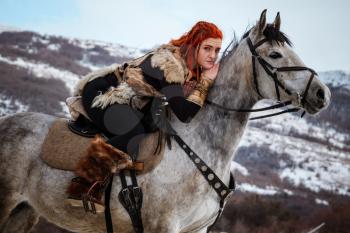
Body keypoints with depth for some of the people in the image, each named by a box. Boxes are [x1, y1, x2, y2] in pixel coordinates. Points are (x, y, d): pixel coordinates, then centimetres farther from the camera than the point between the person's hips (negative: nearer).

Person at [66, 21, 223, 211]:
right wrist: (206, 82, -27)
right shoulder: (170, 63, -28)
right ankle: (83, 188, -25)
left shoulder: (193, 65, -1)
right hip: (99, 93, -10)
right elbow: (185, 114, -33)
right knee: (135, 136, -29)